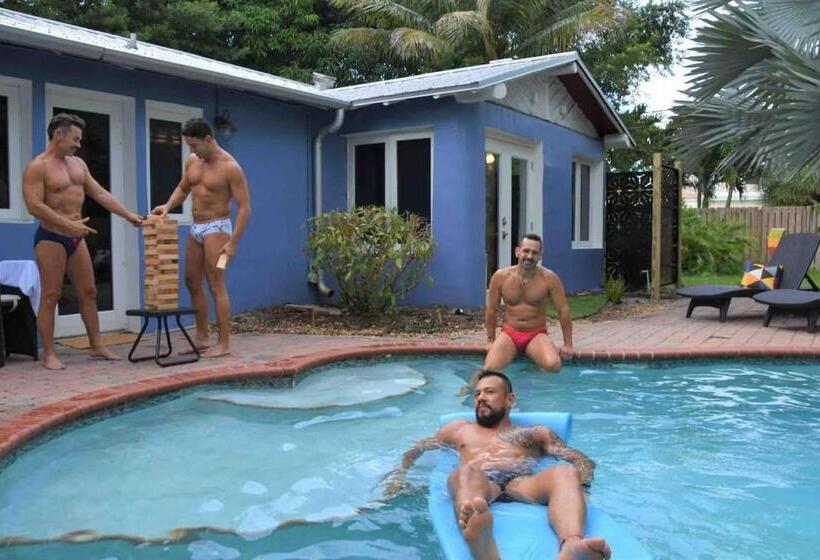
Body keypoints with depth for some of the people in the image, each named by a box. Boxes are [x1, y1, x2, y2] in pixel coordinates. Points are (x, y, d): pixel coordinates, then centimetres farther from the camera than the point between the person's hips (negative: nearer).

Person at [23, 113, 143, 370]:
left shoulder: (78, 163, 12)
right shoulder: (37, 167, -10)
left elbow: (100, 194, 13)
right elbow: (34, 205, -19)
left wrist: (129, 215, 6)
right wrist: (68, 224, -24)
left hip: (76, 238, 7)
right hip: (51, 238, -7)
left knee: (88, 293, 8)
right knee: (51, 296, -3)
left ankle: (97, 346, 16)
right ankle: (49, 354, 4)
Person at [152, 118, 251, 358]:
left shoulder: (230, 167, -14)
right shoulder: (192, 161, 7)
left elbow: (244, 208, -16)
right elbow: (183, 188, 23)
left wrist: (233, 242, -22)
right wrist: (168, 206, 3)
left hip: (216, 228, -8)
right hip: (195, 228, 8)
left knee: (216, 286, -9)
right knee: (192, 282, 12)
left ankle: (224, 344, -3)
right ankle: (201, 337, 23)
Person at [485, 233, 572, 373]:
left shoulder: (549, 278, -8)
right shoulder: (501, 276, -4)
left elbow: (563, 310, -3)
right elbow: (491, 309, 5)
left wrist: (568, 344, -3)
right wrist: (491, 340, 8)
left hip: (537, 335, 0)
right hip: (509, 333, 0)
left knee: (553, 365, -30)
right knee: (490, 369, -26)